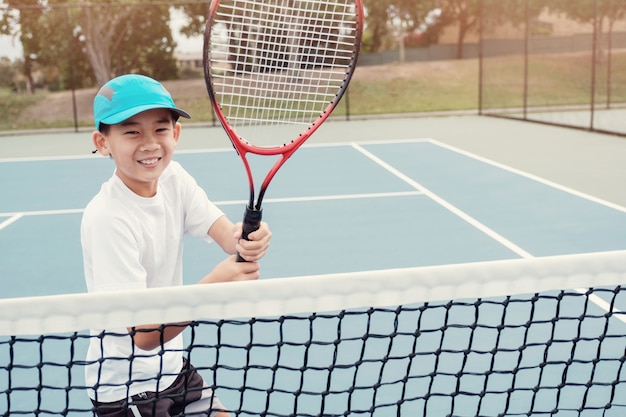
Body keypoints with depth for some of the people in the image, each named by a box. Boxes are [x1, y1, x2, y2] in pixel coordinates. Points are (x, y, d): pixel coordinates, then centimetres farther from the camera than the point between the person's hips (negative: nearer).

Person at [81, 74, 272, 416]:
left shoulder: (173, 177, -6)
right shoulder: (108, 218, -28)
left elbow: (226, 234, -17)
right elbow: (143, 335, -29)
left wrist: (247, 239, -40)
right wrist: (213, 285, -42)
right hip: (124, 389, -6)